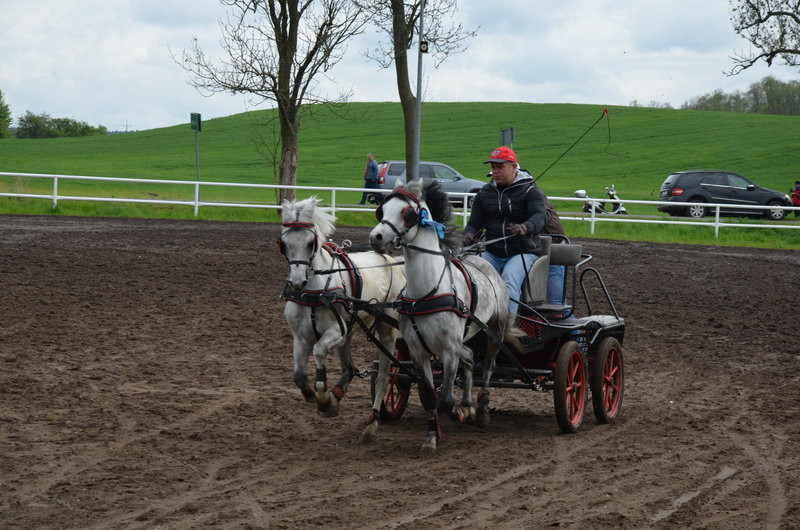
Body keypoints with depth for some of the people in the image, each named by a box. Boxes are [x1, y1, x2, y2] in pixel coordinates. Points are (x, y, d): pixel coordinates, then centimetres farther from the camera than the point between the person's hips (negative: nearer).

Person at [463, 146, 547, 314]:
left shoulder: (530, 190, -1)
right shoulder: (484, 193, 15)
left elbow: (540, 215, -19)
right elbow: (475, 223, 13)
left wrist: (525, 228, -44)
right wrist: (469, 234, -14)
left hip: (523, 252, -4)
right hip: (492, 253, 4)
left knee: (510, 279, -33)